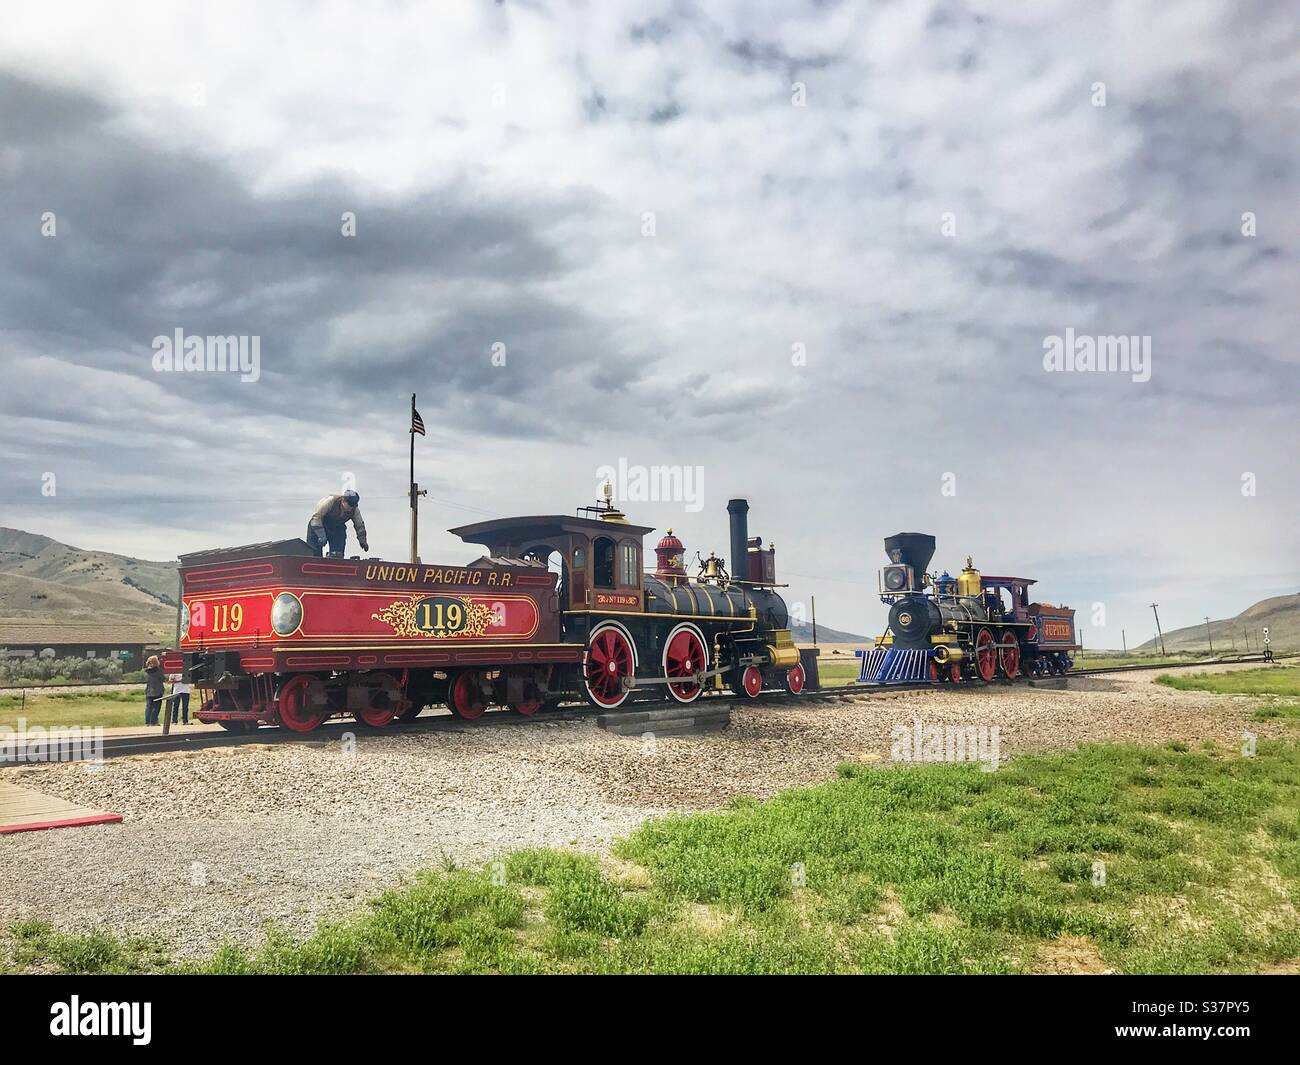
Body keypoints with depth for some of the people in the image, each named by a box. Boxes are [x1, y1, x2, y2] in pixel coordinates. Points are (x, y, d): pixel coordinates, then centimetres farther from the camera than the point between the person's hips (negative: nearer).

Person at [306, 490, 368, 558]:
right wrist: (321, 535, -32)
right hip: (318, 526, -3)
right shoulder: (330, 501, -31)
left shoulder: (355, 510, -17)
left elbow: (360, 526, -2)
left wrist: (362, 541, -11)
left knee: (338, 555, -8)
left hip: (337, 529, 3)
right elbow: (317, 517, -28)